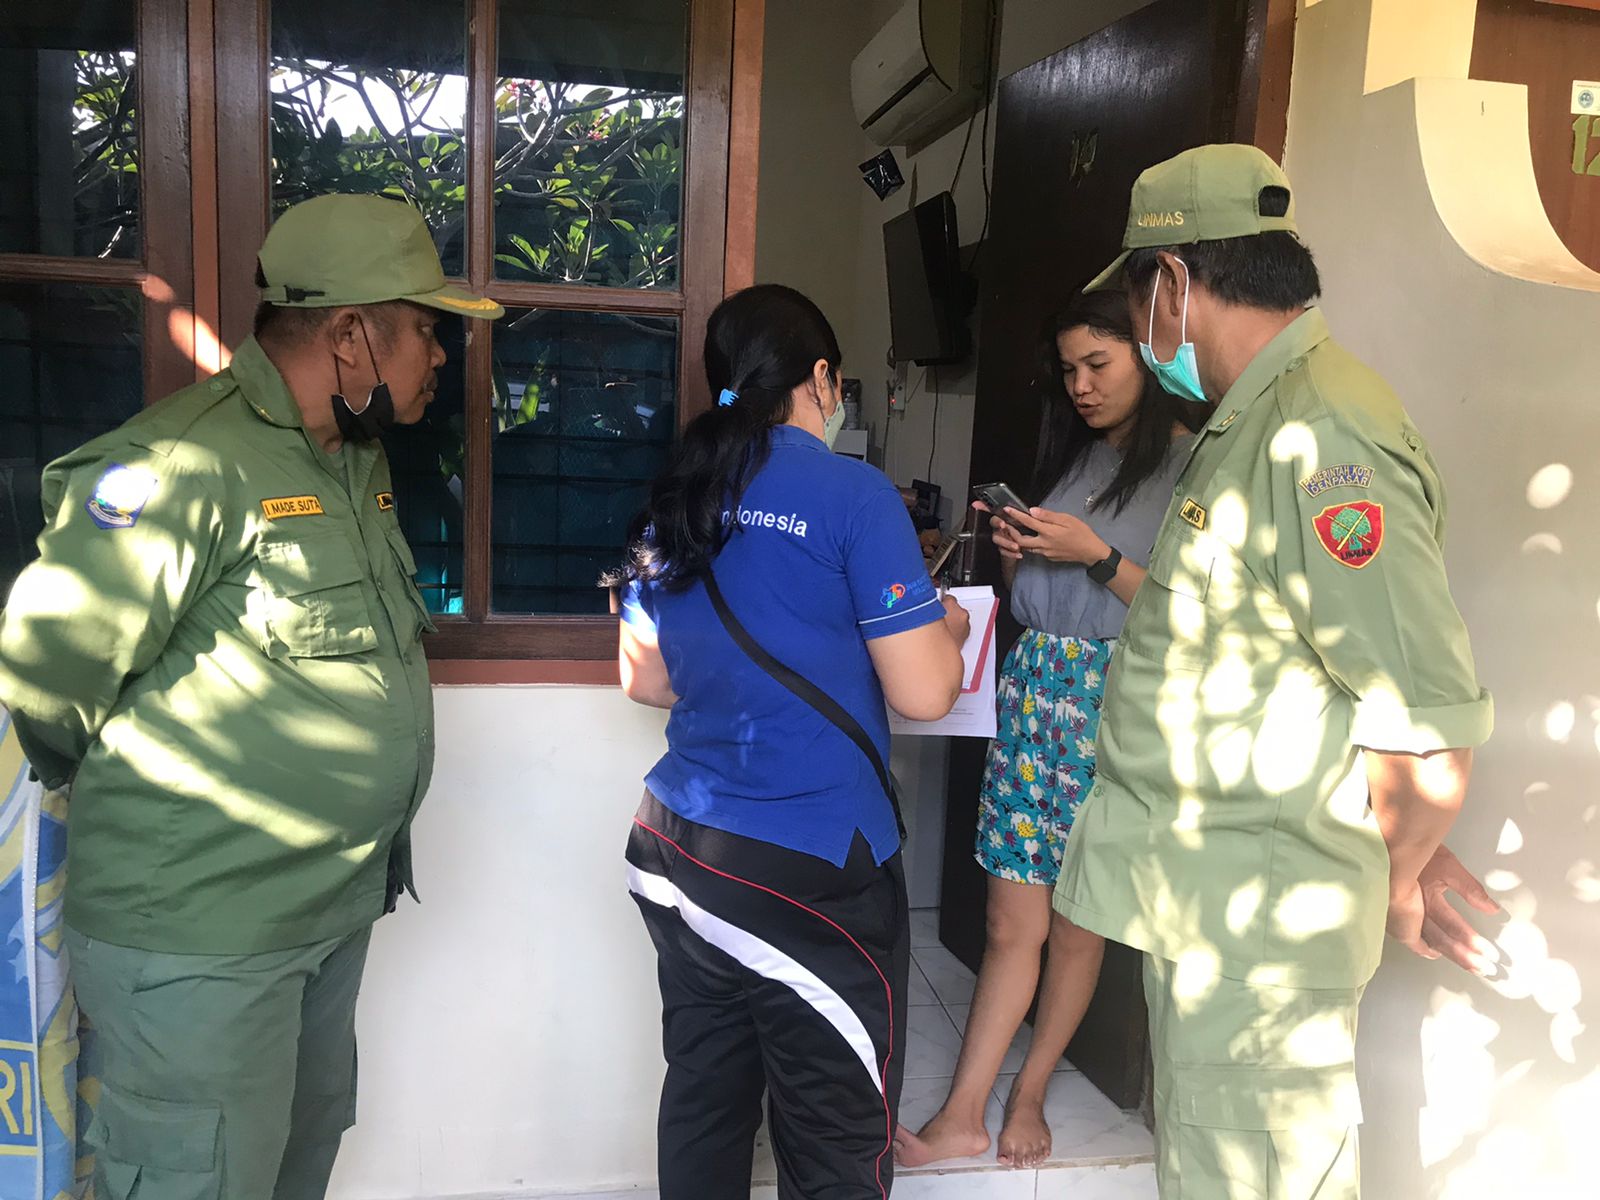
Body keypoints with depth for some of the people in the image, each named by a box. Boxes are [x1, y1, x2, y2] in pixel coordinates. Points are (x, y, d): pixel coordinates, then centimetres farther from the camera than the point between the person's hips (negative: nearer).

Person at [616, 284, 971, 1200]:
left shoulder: (678, 500, 6)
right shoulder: (854, 495, -12)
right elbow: (923, 694, -14)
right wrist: (947, 629, 7)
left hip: (679, 848, 6)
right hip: (813, 872, -6)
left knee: (704, 1107, 18)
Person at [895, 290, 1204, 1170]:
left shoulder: (1189, 463, -6)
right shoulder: (1072, 454, 15)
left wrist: (1097, 554, -16)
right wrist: (1014, 551, 1)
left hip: (1113, 701, -5)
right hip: (1034, 684, 5)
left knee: (1077, 919, 6)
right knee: (1012, 915, 5)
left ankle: (1029, 1092, 25)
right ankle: (962, 1116, 9)